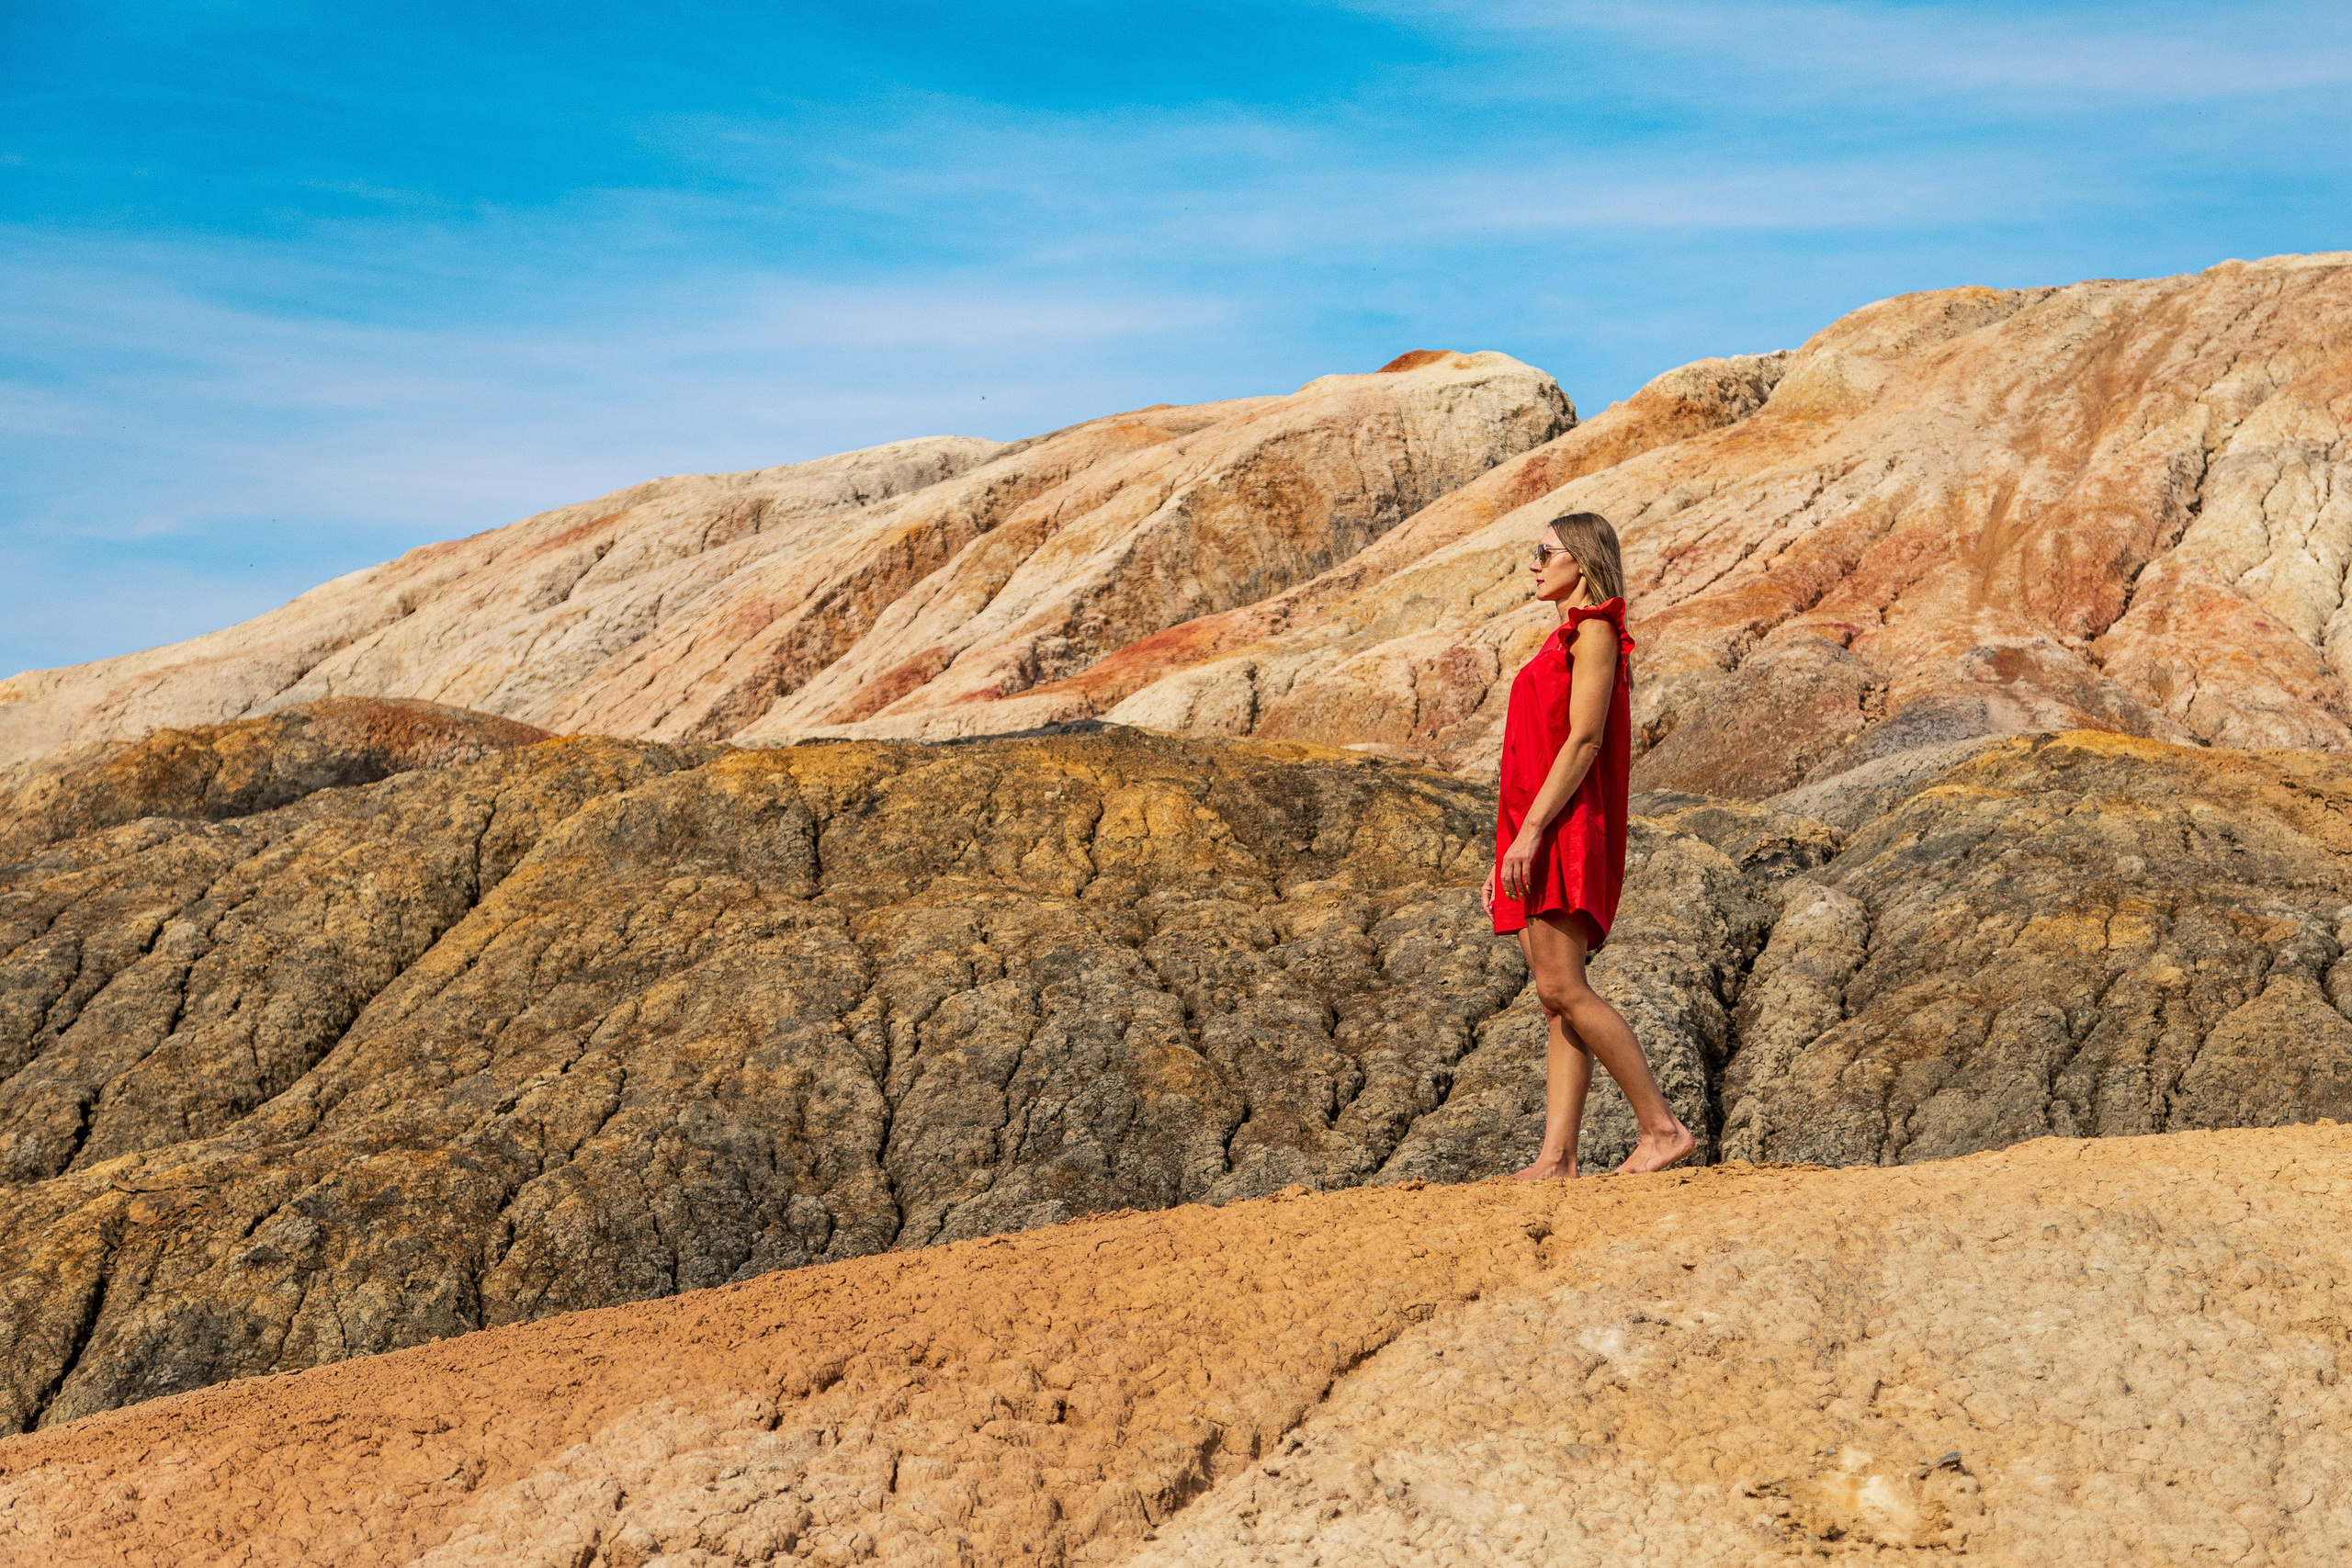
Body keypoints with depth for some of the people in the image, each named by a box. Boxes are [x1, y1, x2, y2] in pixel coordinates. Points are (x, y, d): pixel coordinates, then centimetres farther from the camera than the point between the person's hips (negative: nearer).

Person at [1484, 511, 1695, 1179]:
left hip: (1563, 831, -9)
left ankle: (1662, 1126, -10)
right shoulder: (1562, 642, 23)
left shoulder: (1594, 631, -4)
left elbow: (1583, 741, -15)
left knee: (1562, 989, -15)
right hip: (1539, 840, 9)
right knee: (1557, 1000, 3)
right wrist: (1504, 861, 20)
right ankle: (1556, 1157, 0)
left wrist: (1528, 834, -21)